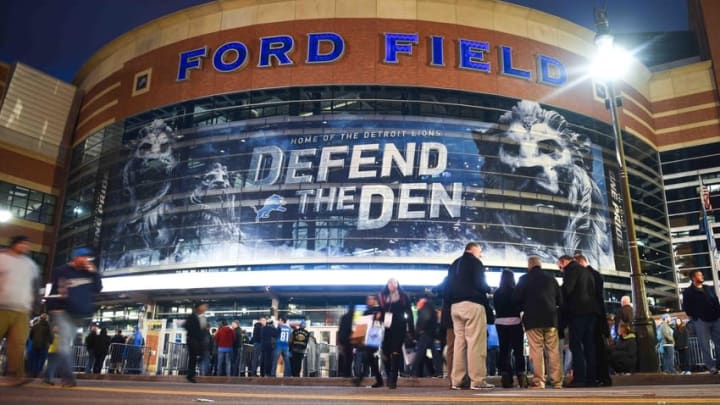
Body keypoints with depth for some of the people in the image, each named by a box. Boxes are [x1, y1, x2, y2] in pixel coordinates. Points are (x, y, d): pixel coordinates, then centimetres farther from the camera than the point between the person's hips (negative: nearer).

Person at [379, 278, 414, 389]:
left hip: (399, 328, -2)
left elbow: (409, 313, 2)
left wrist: (410, 330, -3)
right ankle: (389, 377, 23)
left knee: (395, 353, -8)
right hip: (386, 328, 2)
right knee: (385, 353, 1)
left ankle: (393, 380, -5)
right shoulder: (382, 297, 10)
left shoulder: (403, 296, 4)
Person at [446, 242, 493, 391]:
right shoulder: (475, 262, -1)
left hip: (455, 305, 7)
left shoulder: (454, 264, 21)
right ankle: (477, 380, -8)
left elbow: (449, 286, 19)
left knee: (459, 342, 6)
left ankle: (457, 380, 4)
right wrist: (488, 289, 9)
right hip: (472, 304, -7)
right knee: (476, 342, -7)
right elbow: (480, 284, -9)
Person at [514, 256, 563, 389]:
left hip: (533, 319, -3)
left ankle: (538, 381, -9)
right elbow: (560, 299, 11)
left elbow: (517, 298, -2)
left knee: (536, 351, -4)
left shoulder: (524, 278, 3)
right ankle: (557, 381, 3)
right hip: (550, 318, 3)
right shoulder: (551, 278, 13)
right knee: (553, 351, 5)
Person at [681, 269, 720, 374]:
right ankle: (711, 367, 3)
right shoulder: (688, 292, 3)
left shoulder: (709, 288, 18)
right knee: (705, 345, -2)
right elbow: (686, 306, 2)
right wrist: (693, 317, -3)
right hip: (701, 321, -4)